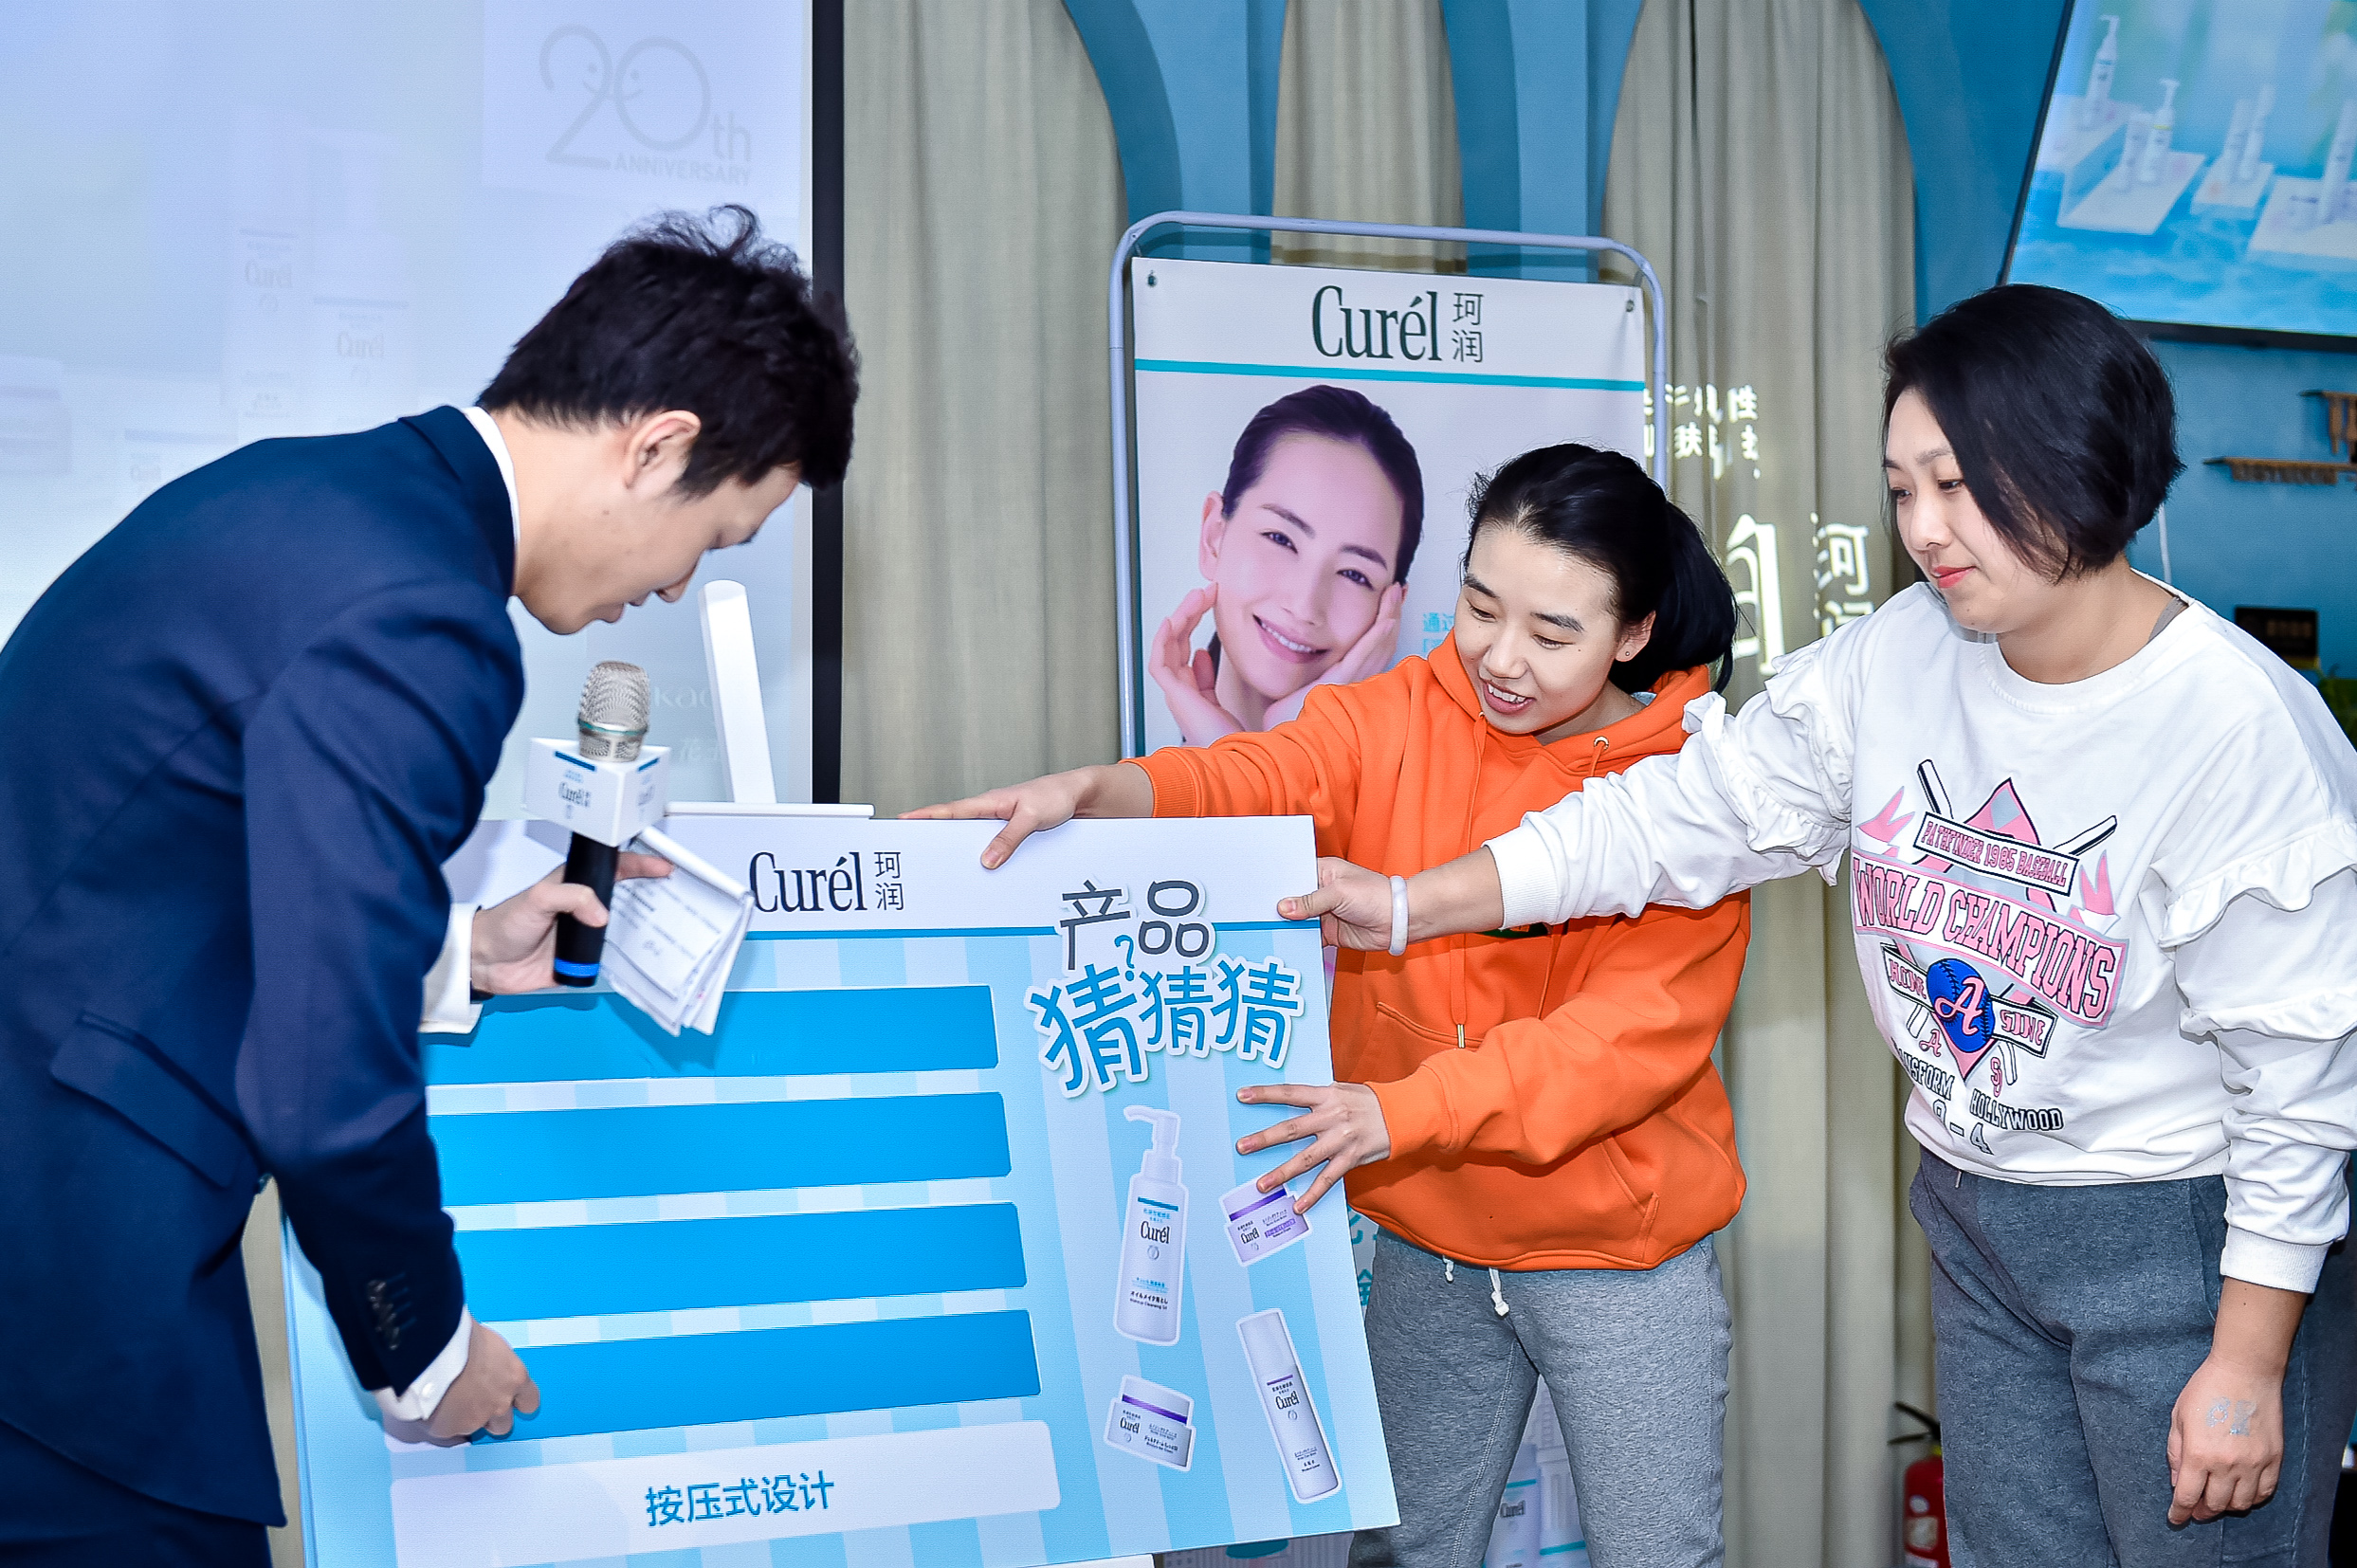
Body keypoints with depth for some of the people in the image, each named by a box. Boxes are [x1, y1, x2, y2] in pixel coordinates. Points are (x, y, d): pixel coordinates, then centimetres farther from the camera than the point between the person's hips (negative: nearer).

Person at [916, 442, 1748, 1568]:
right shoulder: (1398, 719, -2)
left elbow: (1641, 1026, -22)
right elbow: (1255, 781, -17)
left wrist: (1403, 1112, -33)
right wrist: (1096, 791, -38)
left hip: (1617, 1255, -3)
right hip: (1425, 1239, 4)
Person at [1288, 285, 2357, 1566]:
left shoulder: (2240, 728, -20)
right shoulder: (1898, 659, -3)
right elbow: (1689, 811, 0)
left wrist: (2248, 1363, -14)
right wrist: (1412, 907, -4)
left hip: (2187, 1236, -6)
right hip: (1976, 1218, 6)